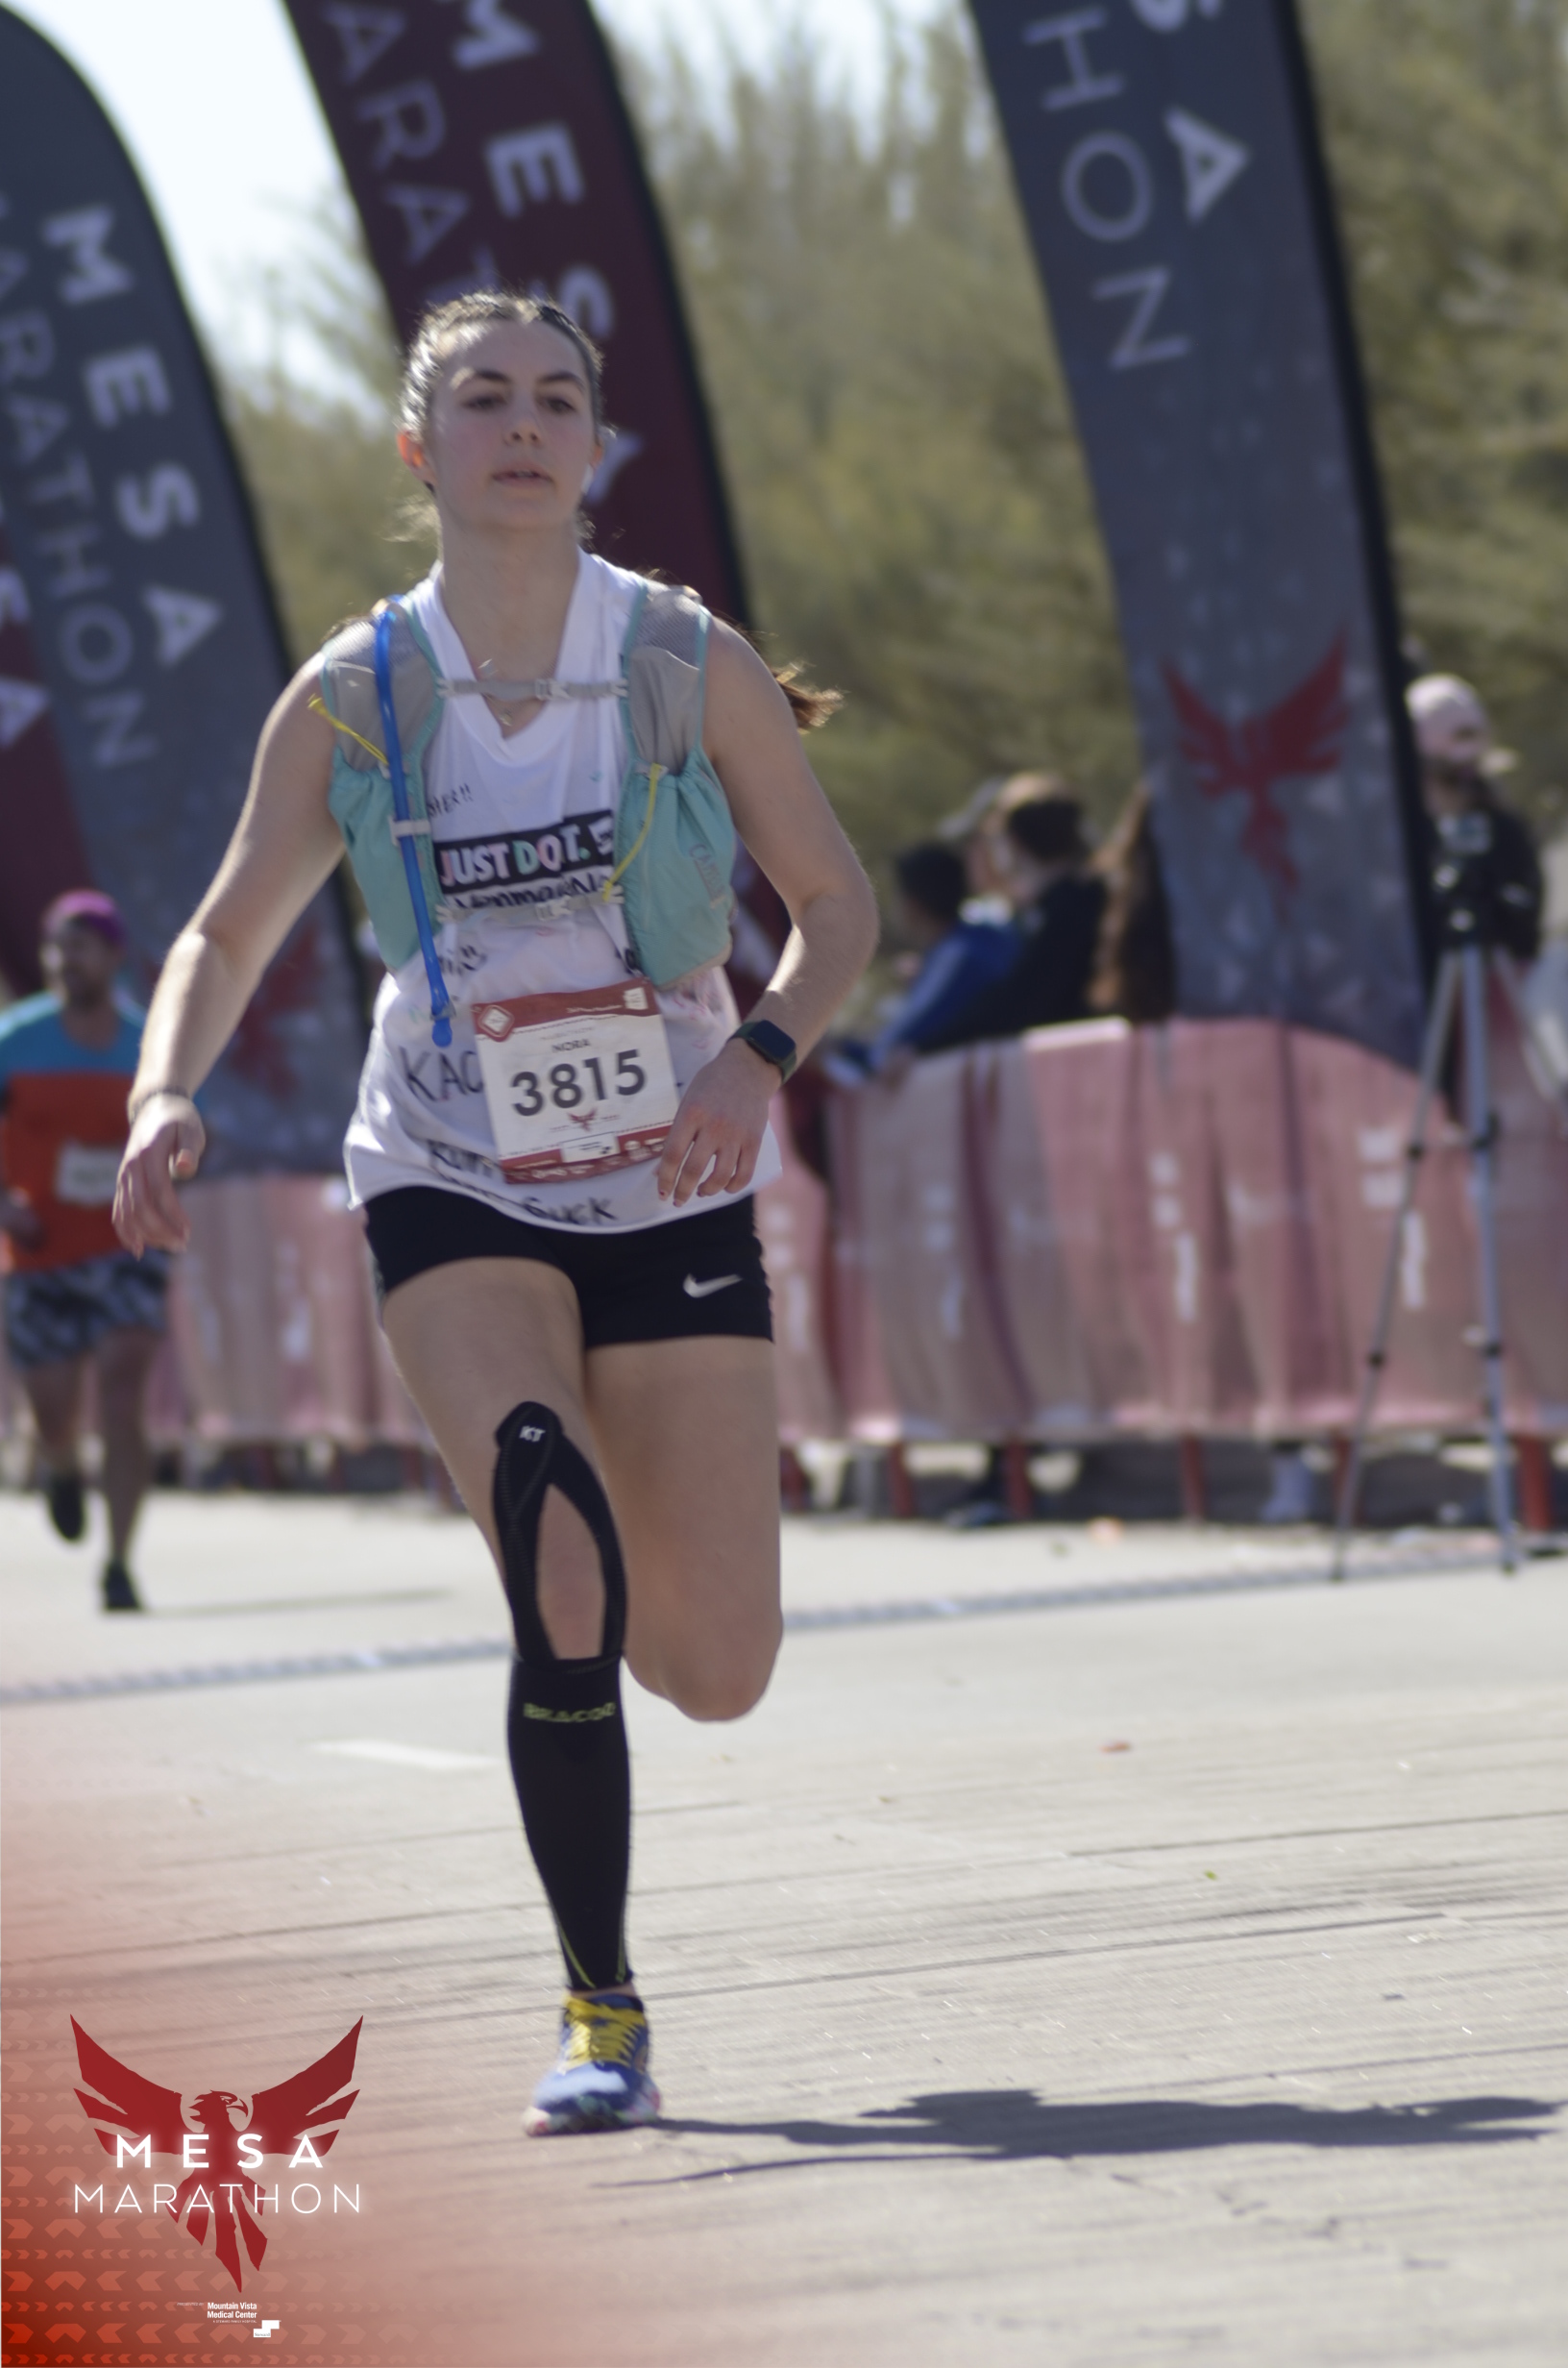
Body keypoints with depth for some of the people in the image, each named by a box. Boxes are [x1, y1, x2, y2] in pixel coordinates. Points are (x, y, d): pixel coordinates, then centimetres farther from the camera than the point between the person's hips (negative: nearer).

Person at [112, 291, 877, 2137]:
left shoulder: (695, 667, -5)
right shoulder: (349, 700, -3)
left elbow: (836, 906, 2)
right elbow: (229, 934, 5)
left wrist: (757, 1061, -17)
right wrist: (165, 1096, -15)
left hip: (672, 1194, 1)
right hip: (452, 1192, -1)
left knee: (717, 1673, 0)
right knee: (561, 1576, -24)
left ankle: (576, 1582, 38)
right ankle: (601, 2015, -12)